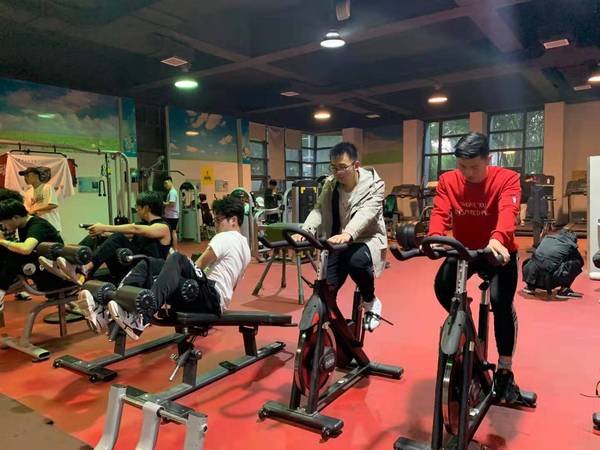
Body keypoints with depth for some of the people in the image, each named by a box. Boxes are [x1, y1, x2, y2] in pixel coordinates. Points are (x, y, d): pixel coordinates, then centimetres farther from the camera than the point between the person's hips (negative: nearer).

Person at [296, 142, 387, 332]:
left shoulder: (374, 184, -13)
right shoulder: (330, 184, -1)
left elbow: (366, 213, -31)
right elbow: (318, 210, -11)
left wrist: (347, 234, -51)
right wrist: (305, 231, -33)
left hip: (366, 239, -4)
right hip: (336, 242, 4)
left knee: (356, 260, -37)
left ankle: (371, 302, -8)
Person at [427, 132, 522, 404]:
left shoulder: (506, 179, -16)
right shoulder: (447, 181, -8)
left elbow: (508, 211, -35)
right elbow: (440, 212, -22)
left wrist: (497, 239, -56)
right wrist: (434, 238, -45)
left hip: (499, 251, -2)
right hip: (464, 250, 3)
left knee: (501, 301, -23)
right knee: (442, 286, -22)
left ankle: (505, 370, -2)